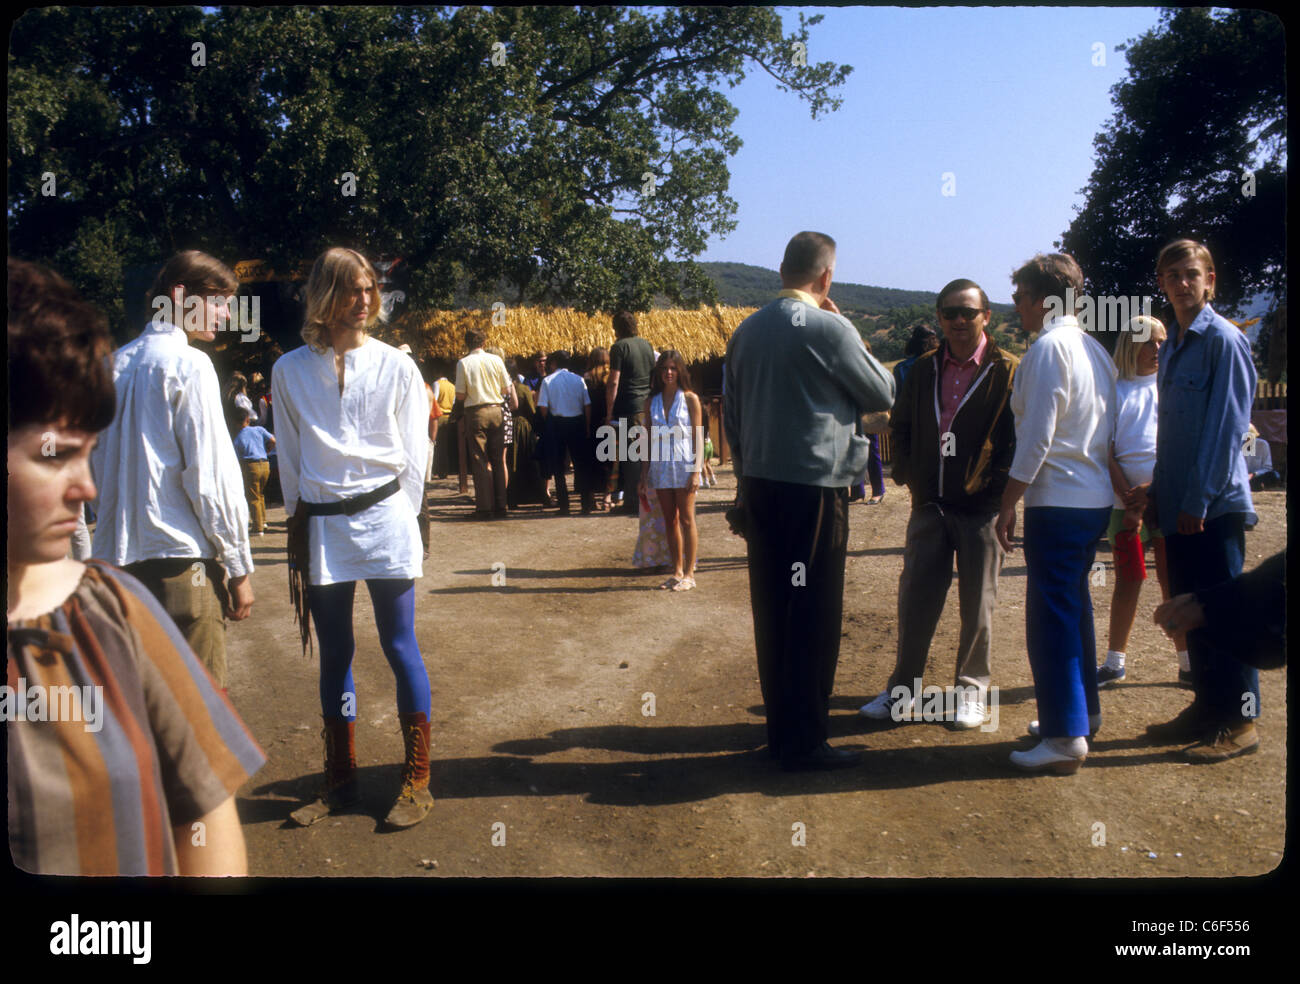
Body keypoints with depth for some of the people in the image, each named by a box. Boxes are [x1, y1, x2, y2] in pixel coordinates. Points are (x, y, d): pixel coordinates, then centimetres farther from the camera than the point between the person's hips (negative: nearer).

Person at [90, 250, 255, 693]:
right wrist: (239, 567, -7)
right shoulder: (190, 365, -9)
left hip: (116, 556, 8)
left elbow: (99, 467, 17)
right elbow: (210, 477, -13)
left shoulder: (114, 365, 12)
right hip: (179, 557, -8)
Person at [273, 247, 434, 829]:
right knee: (333, 654, 9)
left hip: (384, 518, -2)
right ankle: (340, 780, 23)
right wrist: (300, 522, 11)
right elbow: (290, 456, 12)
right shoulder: (291, 371, 6)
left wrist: (401, 518, 2)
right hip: (320, 525, 2)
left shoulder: (395, 366, 2)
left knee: (400, 647, 1)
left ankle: (417, 780, 13)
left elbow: (414, 453, 5)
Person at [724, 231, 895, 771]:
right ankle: (804, 741, 8)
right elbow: (882, 393, 1)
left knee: (772, 609, 12)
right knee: (813, 615, 1)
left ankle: (780, 727, 23)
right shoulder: (829, 328, -11)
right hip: (813, 488, -7)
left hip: (760, 485, 7)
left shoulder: (746, 331, 9)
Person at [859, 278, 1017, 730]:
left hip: (981, 506, -4)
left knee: (977, 604, 7)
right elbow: (899, 426, 17)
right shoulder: (923, 369, 10)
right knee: (915, 599, 7)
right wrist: (907, 473, 7)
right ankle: (903, 688, 20)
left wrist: (996, 485, -10)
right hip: (929, 505, 4)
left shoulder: (1008, 371, -4)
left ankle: (972, 691, 22)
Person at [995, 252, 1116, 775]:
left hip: (1057, 501, -9)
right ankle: (1083, 711, 30)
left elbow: (1036, 438, -18)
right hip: (1096, 498, 9)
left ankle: (1065, 737, -1)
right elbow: (1108, 431, 15)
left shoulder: (1049, 348, -14)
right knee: (1074, 606, 19)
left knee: (1050, 615, -5)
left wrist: (1007, 505, -13)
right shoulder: (1095, 349, 13)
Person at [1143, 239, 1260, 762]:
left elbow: (1228, 424, -14)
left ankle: (1240, 721, 8)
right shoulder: (1171, 345, 15)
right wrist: (1158, 493, 14)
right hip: (1179, 503, 8)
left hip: (1215, 503, -8)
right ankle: (1207, 707, 24)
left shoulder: (1223, 338, -9)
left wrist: (1199, 499, -17)